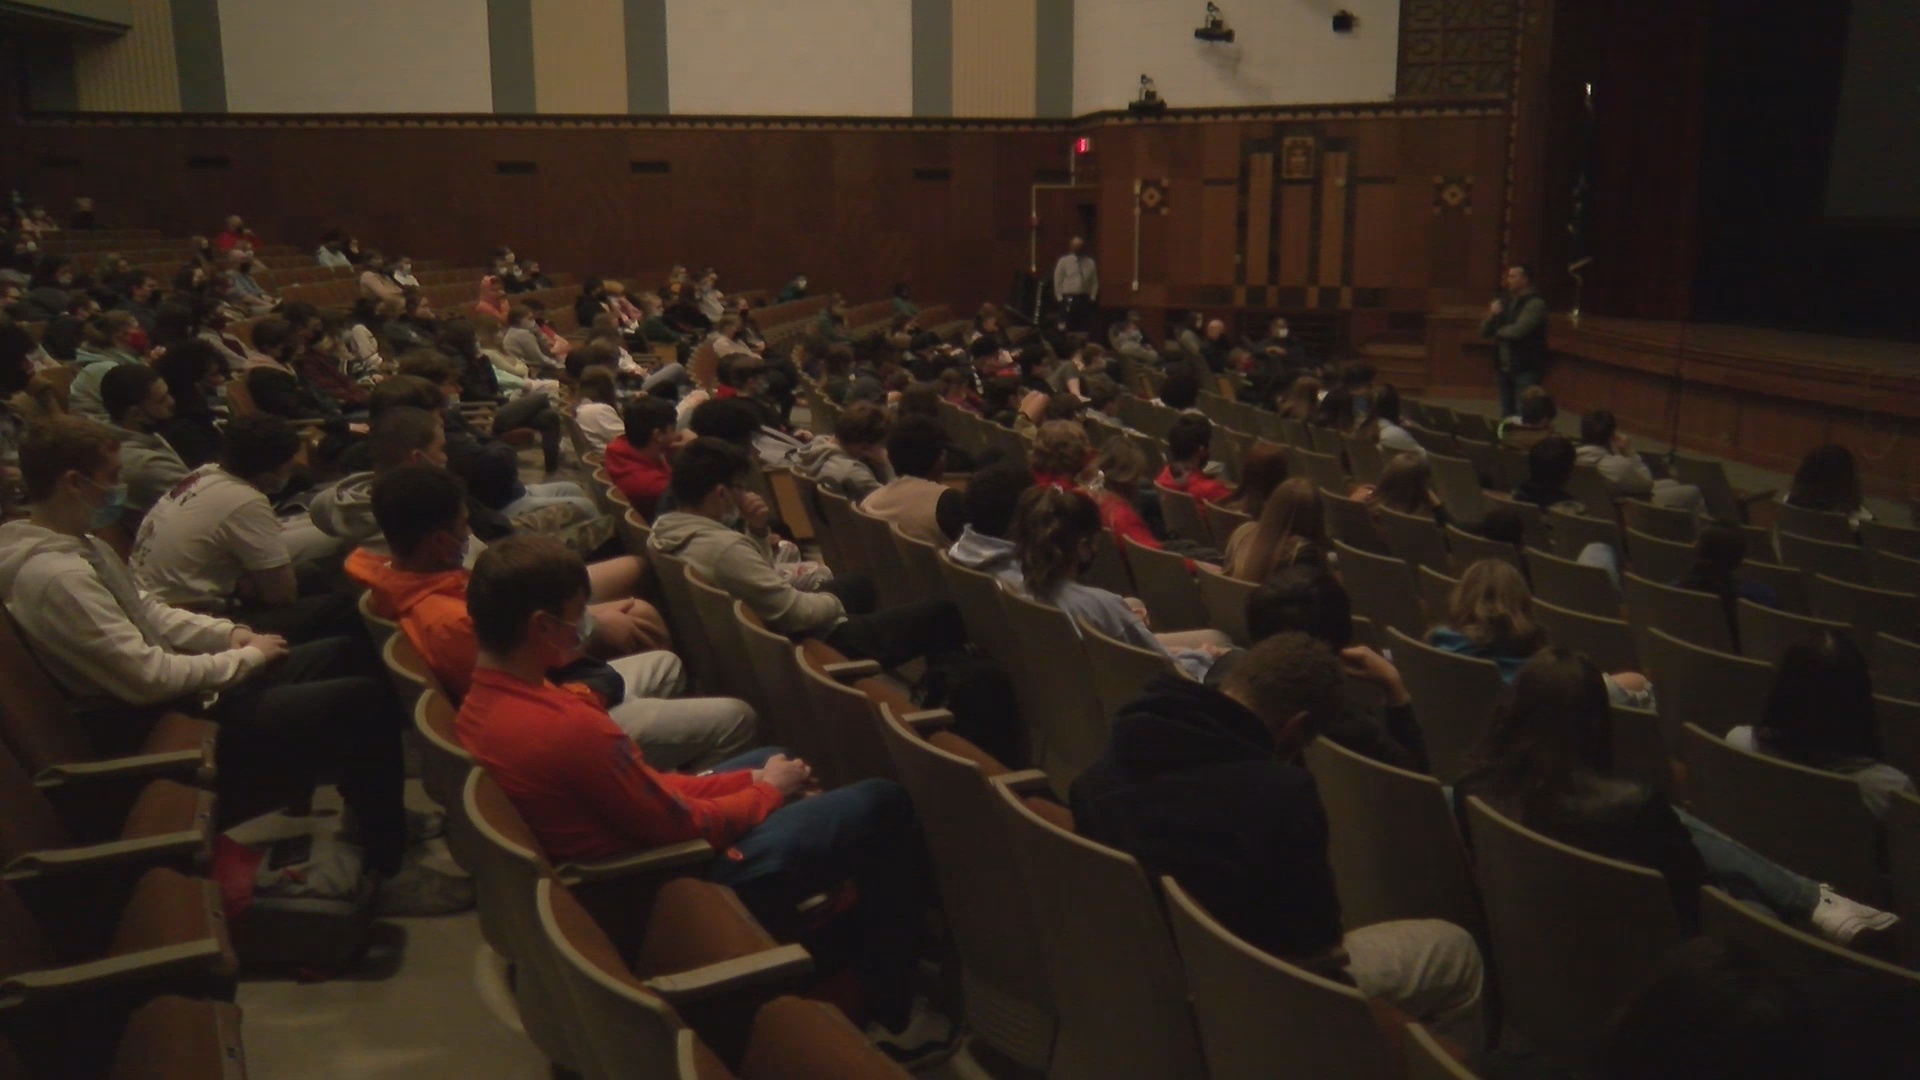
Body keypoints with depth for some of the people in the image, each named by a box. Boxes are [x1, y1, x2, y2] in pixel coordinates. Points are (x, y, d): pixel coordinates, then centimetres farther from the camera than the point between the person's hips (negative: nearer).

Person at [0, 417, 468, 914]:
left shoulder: (77, 547, 7)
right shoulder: (57, 576, -26)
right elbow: (148, 678, -27)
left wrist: (230, 633, 1)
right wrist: (249, 657, -14)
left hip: (181, 693, 11)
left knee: (348, 653, 13)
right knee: (366, 700, -16)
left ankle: (374, 807, 25)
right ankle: (389, 870, -4)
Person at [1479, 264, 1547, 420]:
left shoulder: (1535, 303, -11)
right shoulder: (1505, 302, 12)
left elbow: (1517, 330, -23)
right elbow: (1483, 331, 13)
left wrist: (1498, 331, -2)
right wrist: (1491, 316, -8)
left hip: (1526, 369, -7)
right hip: (1504, 368, 7)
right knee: (1507, 414, 12)